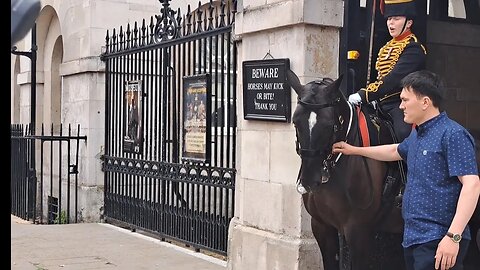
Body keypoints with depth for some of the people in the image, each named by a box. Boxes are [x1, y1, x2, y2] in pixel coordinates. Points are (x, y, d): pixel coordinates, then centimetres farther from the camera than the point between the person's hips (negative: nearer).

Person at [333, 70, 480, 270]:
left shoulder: (453, 134, -13)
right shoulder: (417, 136, 15)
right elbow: (395, 151, 37)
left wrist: (453, 236, -27)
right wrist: (354, 150, 43)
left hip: (437, 241, -9)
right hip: (412, 238, 9)